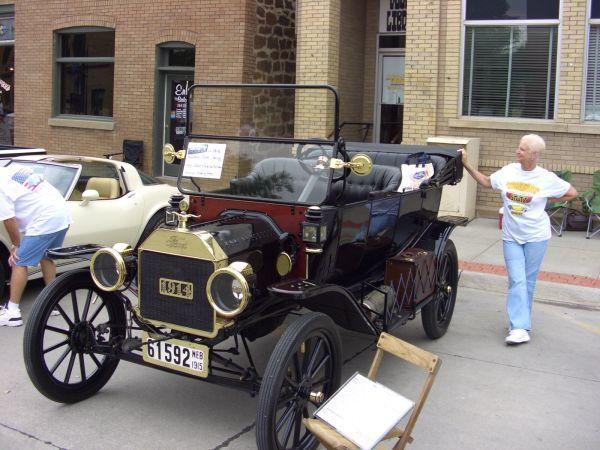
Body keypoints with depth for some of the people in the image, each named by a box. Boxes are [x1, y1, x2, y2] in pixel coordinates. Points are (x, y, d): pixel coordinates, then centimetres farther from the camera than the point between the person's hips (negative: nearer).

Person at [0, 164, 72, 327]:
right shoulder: (13, 168, 17)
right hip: (63, 216, 9)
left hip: (44, 222, -9)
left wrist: (16, 245, 5)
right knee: (46, 257, 23)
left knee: (19, 263, 0)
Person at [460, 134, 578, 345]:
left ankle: (521, 321, 22)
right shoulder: (508, 171, -1)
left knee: (528, 281, 8)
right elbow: (486, 182, 13)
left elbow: (572, 192, 4)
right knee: (517, 281, -5)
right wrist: (466, 165, 8)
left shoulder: (546, 178, -8)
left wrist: (546, 200, -2)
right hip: (511, 236, 2)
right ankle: (520, 328, -7)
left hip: (535, 236, -2)